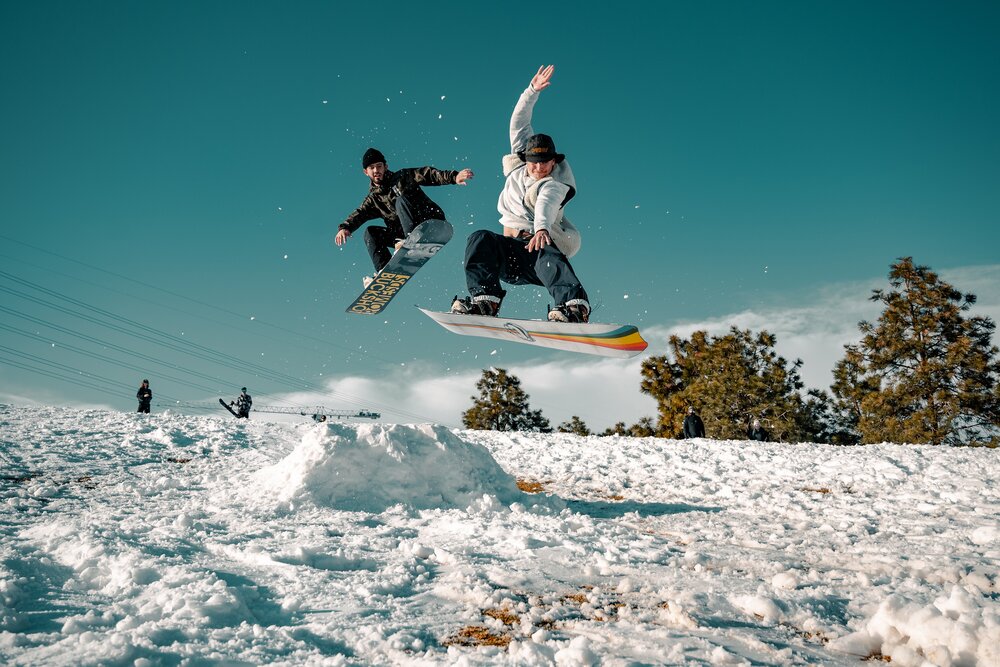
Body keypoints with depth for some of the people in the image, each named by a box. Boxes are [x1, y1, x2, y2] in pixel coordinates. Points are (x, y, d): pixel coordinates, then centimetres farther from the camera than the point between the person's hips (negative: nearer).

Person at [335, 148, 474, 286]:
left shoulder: (402, 177, 5)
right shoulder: (373, 199, 16)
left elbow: (426, 174, -8)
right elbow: (359, 214, 2)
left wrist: (454, 177, -24)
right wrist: (345, 228, -20)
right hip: (403, 234, 5)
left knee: (401, 200, -23)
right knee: (371, 233, -4)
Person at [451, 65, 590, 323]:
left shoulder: (555, 185, -5)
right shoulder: (519, 165, 13)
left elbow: (546, 204, -28)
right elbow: (519, 123, 14)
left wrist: (541, 227, -49)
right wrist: (532, 91, 6)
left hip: (540, 244, -5)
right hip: (510, 249, 5)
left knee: (548, 256, -39)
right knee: (481, 239, -23)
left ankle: (575, 307, -62)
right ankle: (484, 299, -38)